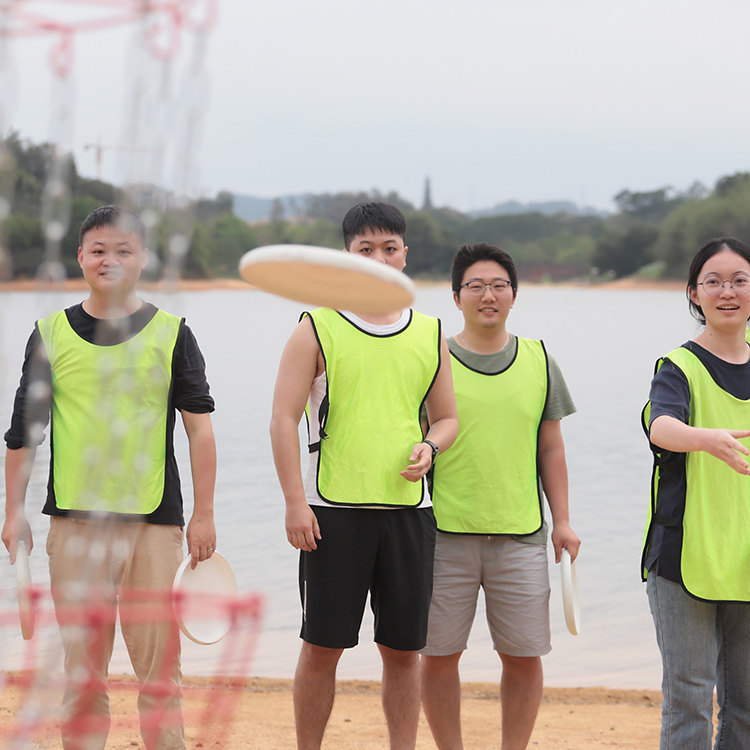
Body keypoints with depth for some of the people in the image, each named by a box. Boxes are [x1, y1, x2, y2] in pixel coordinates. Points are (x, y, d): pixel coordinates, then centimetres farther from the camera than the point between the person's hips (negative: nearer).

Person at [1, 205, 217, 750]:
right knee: (82, 664, 5)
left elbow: (200, 428, 3)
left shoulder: (171, 333, 4)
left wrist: (204, 515, -2)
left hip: (154, 521, -1)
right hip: (74, 520, 1)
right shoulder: (51, 333, 8)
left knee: (159, 663, -2)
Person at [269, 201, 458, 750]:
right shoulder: (317, 329, 0)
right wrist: (295, 502, -11)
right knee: (322, 646, 1)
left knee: (403, 648, 6)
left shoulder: (430, 334, 11)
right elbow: (284, 419, -3)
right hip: (334, 509, -3)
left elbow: (447, 417, 20)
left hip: (408, 509, 3)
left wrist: (429, 447, -4)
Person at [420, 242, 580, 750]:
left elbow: (550, 448, 13)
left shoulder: (539, 361, 9)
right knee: (440, 653, 3)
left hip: (521, 536, 2)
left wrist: (562, 520, 8)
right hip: (445, 534, -2)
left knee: (524, 655, 4)